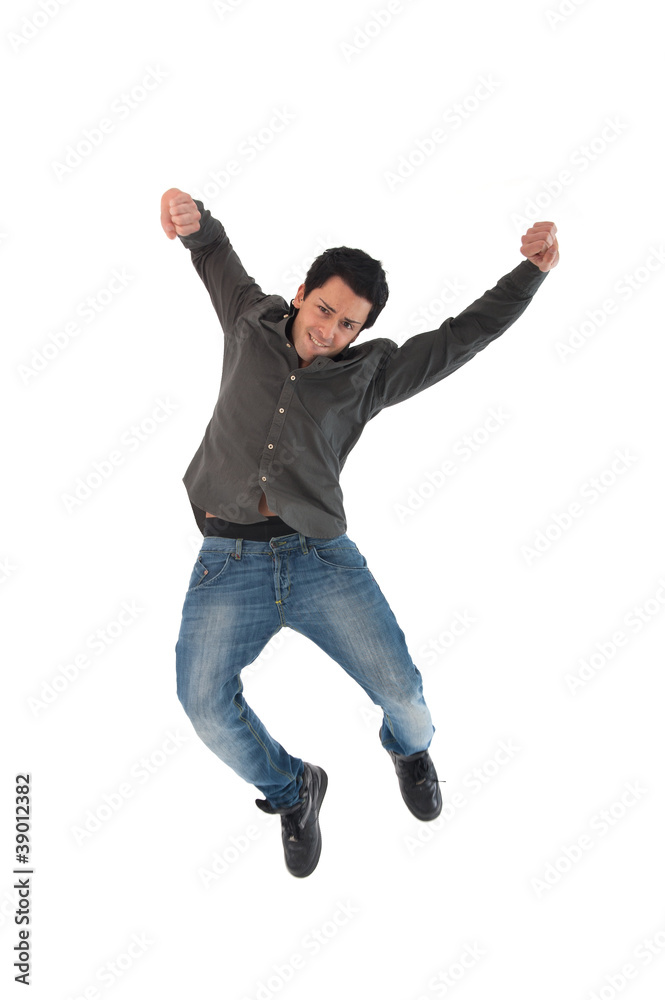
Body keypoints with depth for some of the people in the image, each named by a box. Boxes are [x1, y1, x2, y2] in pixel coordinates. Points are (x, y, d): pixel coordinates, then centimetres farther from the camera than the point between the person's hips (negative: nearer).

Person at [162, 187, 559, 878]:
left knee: (400, 687, -11)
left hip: (322, 559, 0)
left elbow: (467, 334, 11)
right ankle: (291, 789, 15)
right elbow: (216, 254, 25)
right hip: (228, 562, 1)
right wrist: (192, 217, 4)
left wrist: (533, 268, 2)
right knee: (205, 703, -18)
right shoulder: (252, 323, 12)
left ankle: (410, 748, 31)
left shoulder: (370, 374, 10)